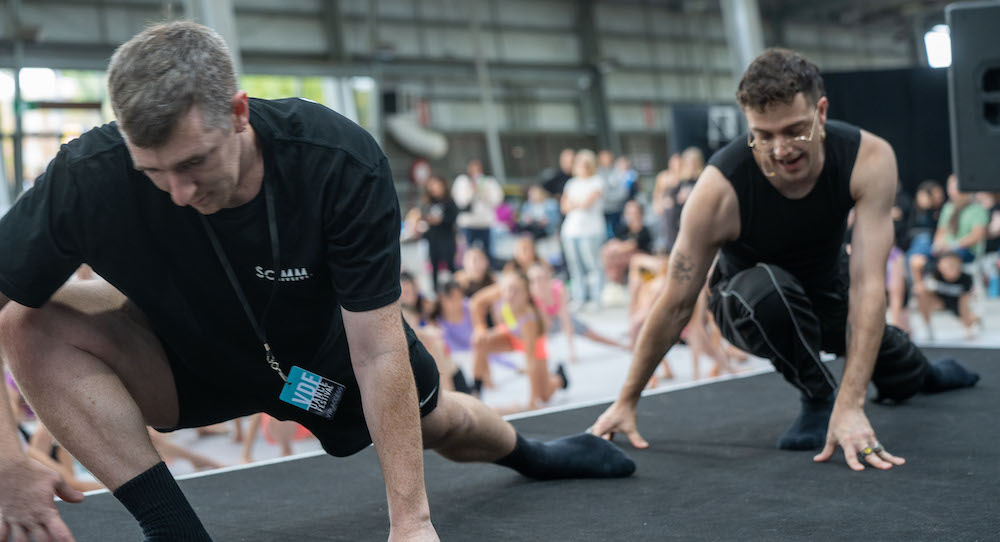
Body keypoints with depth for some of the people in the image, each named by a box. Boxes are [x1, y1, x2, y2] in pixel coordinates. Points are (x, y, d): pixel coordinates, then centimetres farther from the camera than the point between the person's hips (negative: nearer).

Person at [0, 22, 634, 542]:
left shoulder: (343, 164, -35)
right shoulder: (89, 178, -35)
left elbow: (377, 354, -32)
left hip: (328, 347, 0)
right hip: (191, 358, 0)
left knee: (435, 423, 20)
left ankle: (530, 453, 58)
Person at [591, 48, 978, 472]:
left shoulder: (870, 159, -31)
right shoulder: (719, 188, -35)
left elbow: (868, 283, -35)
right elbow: (677, 303, -26)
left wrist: (851, 405, -43)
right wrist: (626, 402, -20)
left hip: (829, 287, 3)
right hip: (754, 306, -3)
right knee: (764, 288, -38)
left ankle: (926, 370, 56)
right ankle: (818, 397, -12)